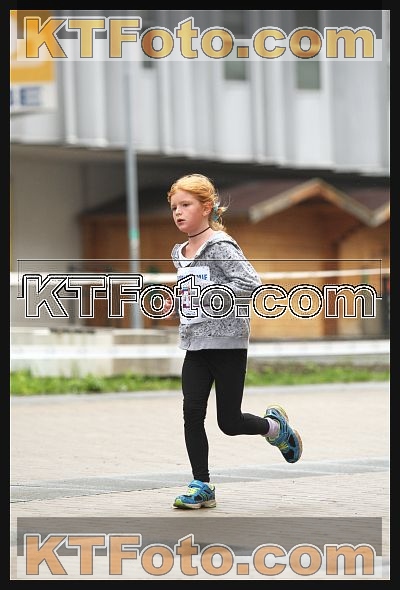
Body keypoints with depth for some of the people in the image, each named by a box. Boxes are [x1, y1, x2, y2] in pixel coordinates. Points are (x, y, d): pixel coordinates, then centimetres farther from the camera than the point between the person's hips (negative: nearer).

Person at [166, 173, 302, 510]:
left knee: (229, 422, -2)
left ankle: (275, 426, 28)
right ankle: (202, 486, 3)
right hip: (195, 344, 7)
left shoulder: (220, 247, -12)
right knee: (192, 413, -4)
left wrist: (210, 294, -23)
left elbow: (251, 282, -24)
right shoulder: (180, 253, 13)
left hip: (227, 343, -7)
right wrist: (177, 302, 10)